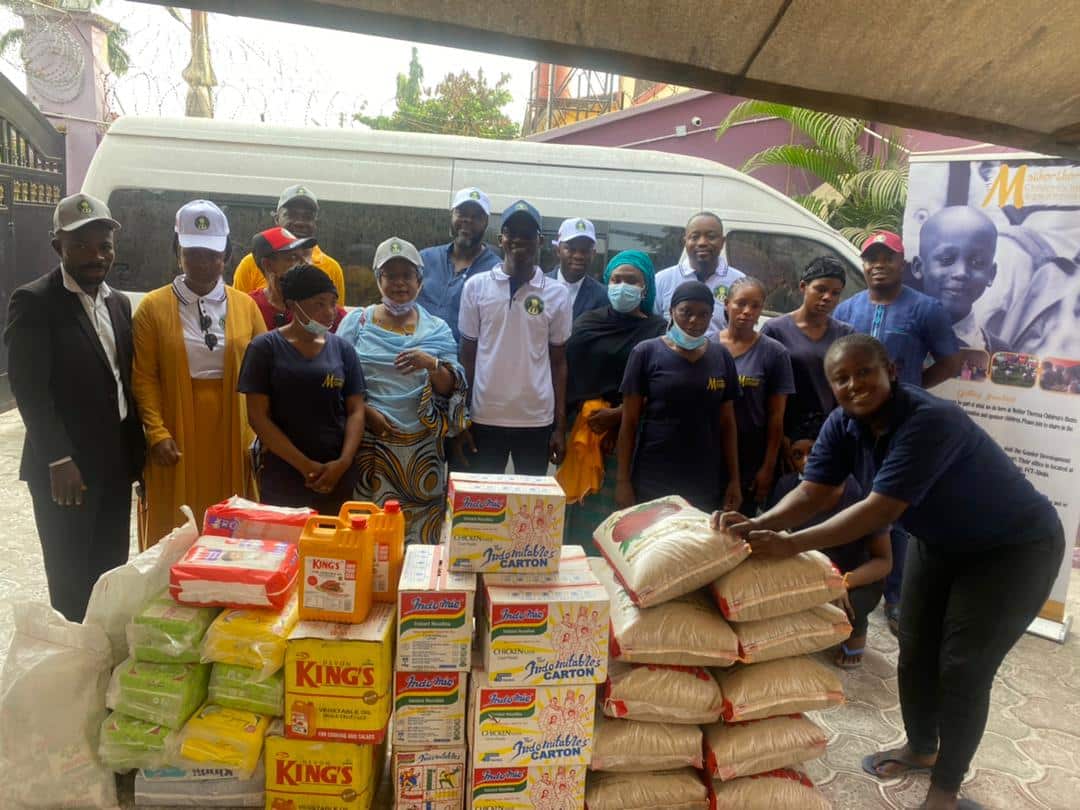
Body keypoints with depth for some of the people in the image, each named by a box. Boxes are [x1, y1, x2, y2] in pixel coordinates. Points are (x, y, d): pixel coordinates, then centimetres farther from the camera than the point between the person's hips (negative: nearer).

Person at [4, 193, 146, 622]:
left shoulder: (119, 302, 11)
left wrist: (137, 452, 9)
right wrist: (59, 461, -20)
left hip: (116, 463, 6)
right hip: (66, 468, -6)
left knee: (112, 577, 12)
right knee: (72, 584, 4)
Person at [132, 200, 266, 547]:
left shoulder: (245, 305, 5)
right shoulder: (153, 307, 1)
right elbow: (144, 377, -2)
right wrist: (157, 433, -12)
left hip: (231, 436, 2)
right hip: (176, 437, -1)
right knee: (174, 531, 7)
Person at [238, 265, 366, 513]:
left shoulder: (342, 349, 6)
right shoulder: (265, 348, -3)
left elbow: (356, 411, 4)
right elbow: (258, 416, -7)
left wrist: (344, 462, -12)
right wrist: (306, 466, -12)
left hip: (337, 476, 3)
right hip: (282, 476, -2)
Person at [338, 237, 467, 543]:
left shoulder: (437, 329, 8)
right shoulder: (357, 322, 6)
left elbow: (452, 388, 2)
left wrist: (432, 364, -17)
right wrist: (365, 412, -12)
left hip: (422, 448, 1)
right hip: (369, 443, -1)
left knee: (422, 534, 3)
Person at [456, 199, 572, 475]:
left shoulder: (558, 294, 1)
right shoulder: (476, 286, 1)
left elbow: (558, 362, 5)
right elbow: (467, 356, 5)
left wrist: (560, 426, 3)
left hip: (537, 419, 0)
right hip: (485, 417, 0)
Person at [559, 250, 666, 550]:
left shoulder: (658, 330, 1)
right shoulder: (587, 323, 11)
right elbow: (568, 376, 9)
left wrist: (616, 415, -11)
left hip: (627, 435, -3)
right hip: (580, 428, 3)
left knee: (613, 510, -4)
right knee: (577, 507, 4)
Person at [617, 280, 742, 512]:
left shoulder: (721, 357, 5)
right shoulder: (646, 352, -5)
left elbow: (727, 423, 9)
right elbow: (629, 422, -4)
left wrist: (734, 479, 6)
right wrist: (623, 480, -6)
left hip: (705, 483, 3)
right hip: (651, 481, -2)